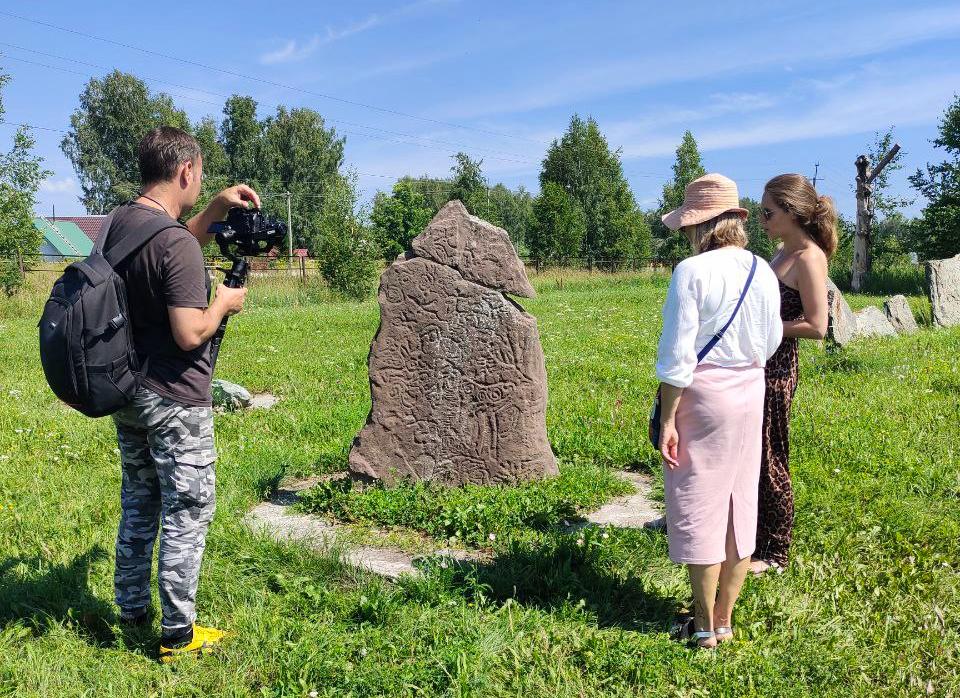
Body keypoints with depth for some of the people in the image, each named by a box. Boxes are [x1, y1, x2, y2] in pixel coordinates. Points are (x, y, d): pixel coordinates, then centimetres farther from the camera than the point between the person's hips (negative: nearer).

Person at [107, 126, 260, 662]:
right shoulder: (176, 243, -22)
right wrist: (225, 302, -7)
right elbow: (190, 334, -24)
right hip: (174, 403, -9)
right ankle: (178, 634, 13)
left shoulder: (119, 224, 5)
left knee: (138, 505, 20)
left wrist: (217, 208, 13)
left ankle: (132, 611, 33)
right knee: (187, 514, 3)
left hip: (126, 394, 9)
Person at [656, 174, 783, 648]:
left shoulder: (691, 271, -16)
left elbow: (677, 353, -18)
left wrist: (667, 418, -13)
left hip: (700, 395, -6)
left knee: (699, 506, 5)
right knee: (740, 503, 14)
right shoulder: (762, 271, 2)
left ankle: (704, 626, 16)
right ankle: (724, 619, 26)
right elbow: (771, 342, 10)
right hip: (750, 394, 6)